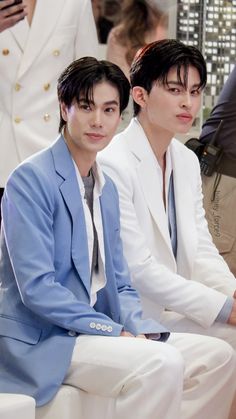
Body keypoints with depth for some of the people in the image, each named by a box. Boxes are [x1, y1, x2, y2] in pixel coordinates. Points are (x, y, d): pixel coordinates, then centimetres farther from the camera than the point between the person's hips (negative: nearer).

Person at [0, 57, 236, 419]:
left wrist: (143, 332, -4)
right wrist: (116, 332, -18)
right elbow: (36, 287, -18)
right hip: (41, 342, -8)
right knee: (161, 363, -28)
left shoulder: (107, 189, 15)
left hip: (97, 332, 8)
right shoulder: (31, 179, -10)